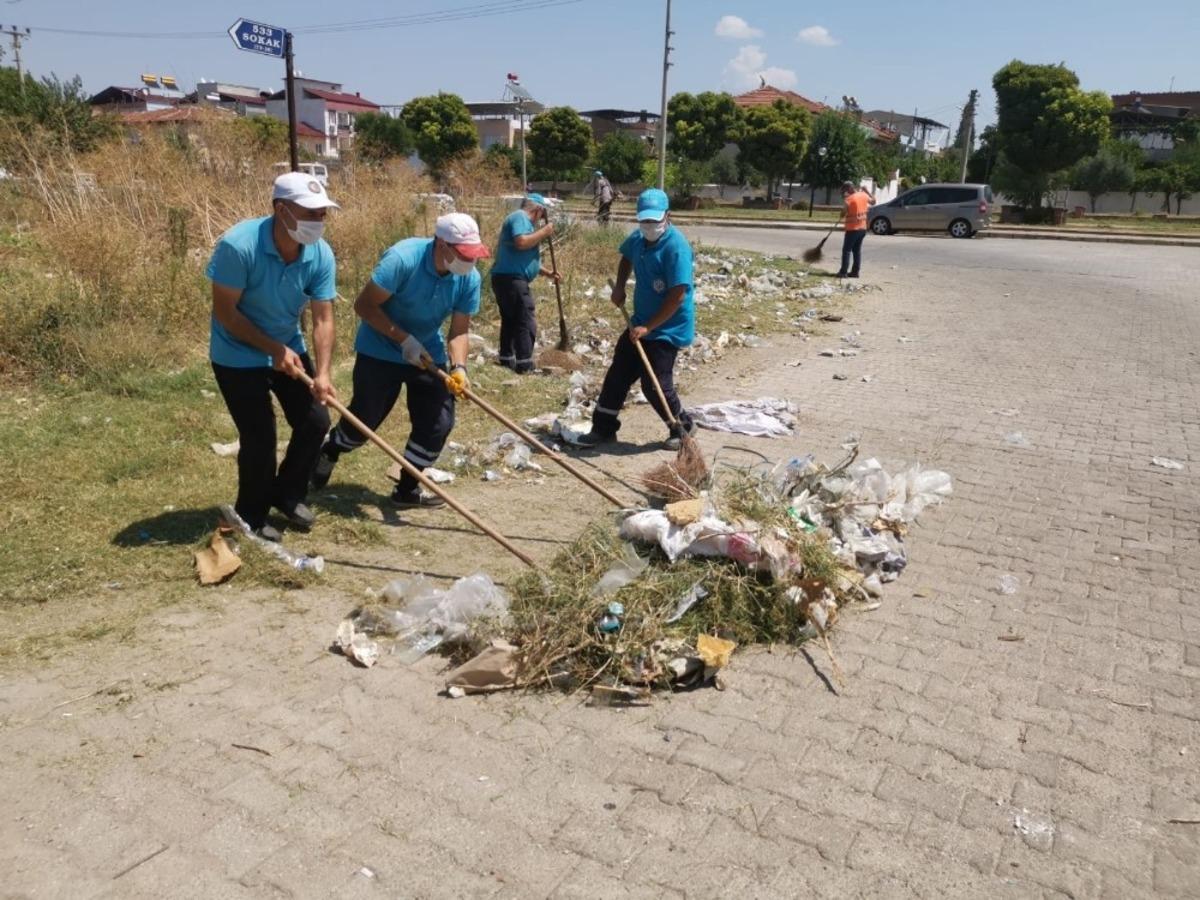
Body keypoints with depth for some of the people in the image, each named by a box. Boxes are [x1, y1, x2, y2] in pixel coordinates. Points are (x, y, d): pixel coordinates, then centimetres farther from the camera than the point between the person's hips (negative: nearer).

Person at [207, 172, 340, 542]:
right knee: (260, 437, -6)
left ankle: (289, 495, 29)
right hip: (238, 356, -5)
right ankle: (251, 517, 19)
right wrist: (274, 350, -24)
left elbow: (323, 318, -15)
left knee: (316, 421, 5)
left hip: (290, 349, 5)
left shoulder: (321, 254, -15)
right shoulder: (238, 245, -29)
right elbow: (225, 311, -22)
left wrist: (322, 373, -27)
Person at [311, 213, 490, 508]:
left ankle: (408, 489, 16)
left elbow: (459, 330, -10)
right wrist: (404, 340, -29)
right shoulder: (402, 258, -29)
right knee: (365, 418, 5)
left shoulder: (469, 278, -14)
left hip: (428, 354, 5)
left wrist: (458, 367, -28)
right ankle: (327, 455, 39)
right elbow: (364, 305, -24)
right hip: (380, 351, -4)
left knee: (438, 423, -3)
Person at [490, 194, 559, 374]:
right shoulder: (520, 217, -7)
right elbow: (522, 242, -25)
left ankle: (507, 362, 24)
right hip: (512, 280, -11)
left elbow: (526, 258, 30)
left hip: (506, 279, 11)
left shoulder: (522, 220, 24)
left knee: (510, 321, 17)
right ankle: (525, 367, -12)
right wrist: (544, 232, -13)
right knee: (526, 323, -10)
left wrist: (547, 273, 27)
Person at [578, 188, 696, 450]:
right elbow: (627, 257, 27)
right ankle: (604, 428, 21)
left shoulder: (676, 246, -22)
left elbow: (678, 295, -25)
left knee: (655, 385, -7)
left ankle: (683, 428, 16)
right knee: (618, 374, 9)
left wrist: (648, 327, -24)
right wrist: (619, 287, 10)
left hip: (668, 328, -8)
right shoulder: (638, 238, 2)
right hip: (641, 323, 8)